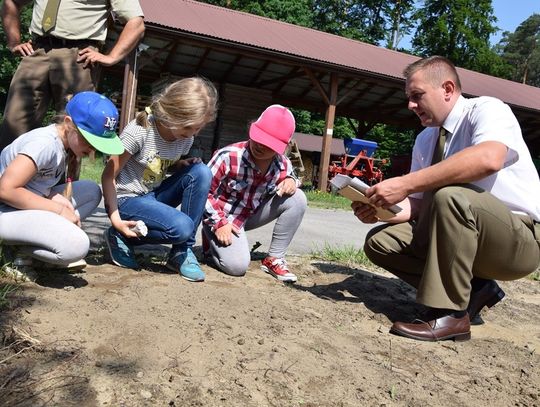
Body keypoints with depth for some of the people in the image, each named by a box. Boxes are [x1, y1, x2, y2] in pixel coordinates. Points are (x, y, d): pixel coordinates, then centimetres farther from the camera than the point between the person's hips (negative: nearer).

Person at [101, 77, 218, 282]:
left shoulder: (186, 138, -5)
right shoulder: (140, 130, -23)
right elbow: (108, 176, -16)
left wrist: (183, 165, -9)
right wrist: (115, 217, -25)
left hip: (155, 194, 6)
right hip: (128, 199, -6)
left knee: (201, 172, -19)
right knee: (182, 227, -30)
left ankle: (182, 252, -10)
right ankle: (121, 237, -2)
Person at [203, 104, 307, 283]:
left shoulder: (283, 165, -14)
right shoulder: (229, 156, -27)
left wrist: (291, 181, -17)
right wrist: (219, 223, -24)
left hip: (252, 214, 5)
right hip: (223, 216, -5)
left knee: (297, 198, -16)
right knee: (237, 266, -25)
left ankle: (274, 259, -4)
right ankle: (213, 239, 10)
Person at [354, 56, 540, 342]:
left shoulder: (487, 109, -13)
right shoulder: (424, 140, 7)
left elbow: (488, 159, -37)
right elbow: (418, 203, 6)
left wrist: (405, 184, -38)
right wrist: (379, 209, -15)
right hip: (465, 235, 7)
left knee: (449, 196, -36)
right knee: (379, 241, -5)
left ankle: (449, 314, -23)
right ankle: (473, 289, -3)